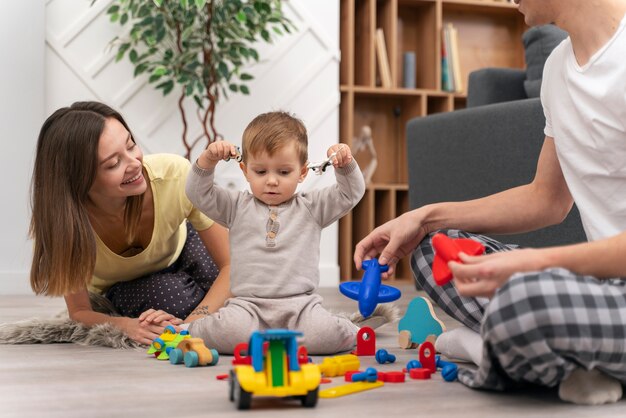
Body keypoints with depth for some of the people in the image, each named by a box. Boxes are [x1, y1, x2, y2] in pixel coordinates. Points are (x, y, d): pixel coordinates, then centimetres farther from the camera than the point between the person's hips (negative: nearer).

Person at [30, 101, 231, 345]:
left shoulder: (175, 174, -36)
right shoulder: (61, 218, -34)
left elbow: (232, 265, -28)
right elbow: (79, 312, -21)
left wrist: (188, 326, -43)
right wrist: (126, 325, -43)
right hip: (115, 288, -1)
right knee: (170, 296, -33)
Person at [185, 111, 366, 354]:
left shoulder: (311, 207, 12)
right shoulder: (238, 207, 12)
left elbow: (351, 193, 9)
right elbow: (199, 194, 6)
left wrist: (345, 165, -10)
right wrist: (208, 160, -8)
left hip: (300, 303, 0)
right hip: (247, 304, 0)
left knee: (326, 335, -29)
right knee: (230, 331, -32)